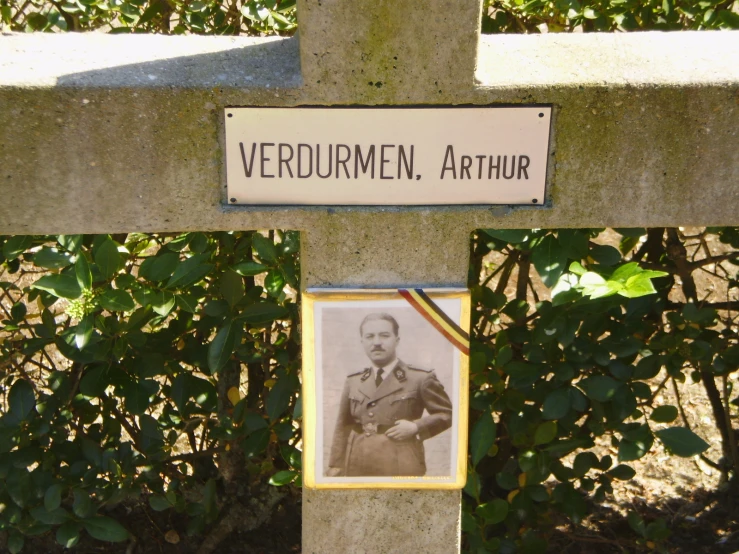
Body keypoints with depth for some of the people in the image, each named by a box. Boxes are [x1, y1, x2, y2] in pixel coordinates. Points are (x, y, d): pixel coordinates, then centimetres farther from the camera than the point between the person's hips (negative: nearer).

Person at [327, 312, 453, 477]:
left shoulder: (421, 378, 1)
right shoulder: (352, 382, 14)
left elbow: (447, 413, 5)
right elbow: (343, 427, 15)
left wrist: (416, 427, -9)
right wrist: (335, 465, 8)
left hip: (401, 469, -4)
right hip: (356, 469, 4)